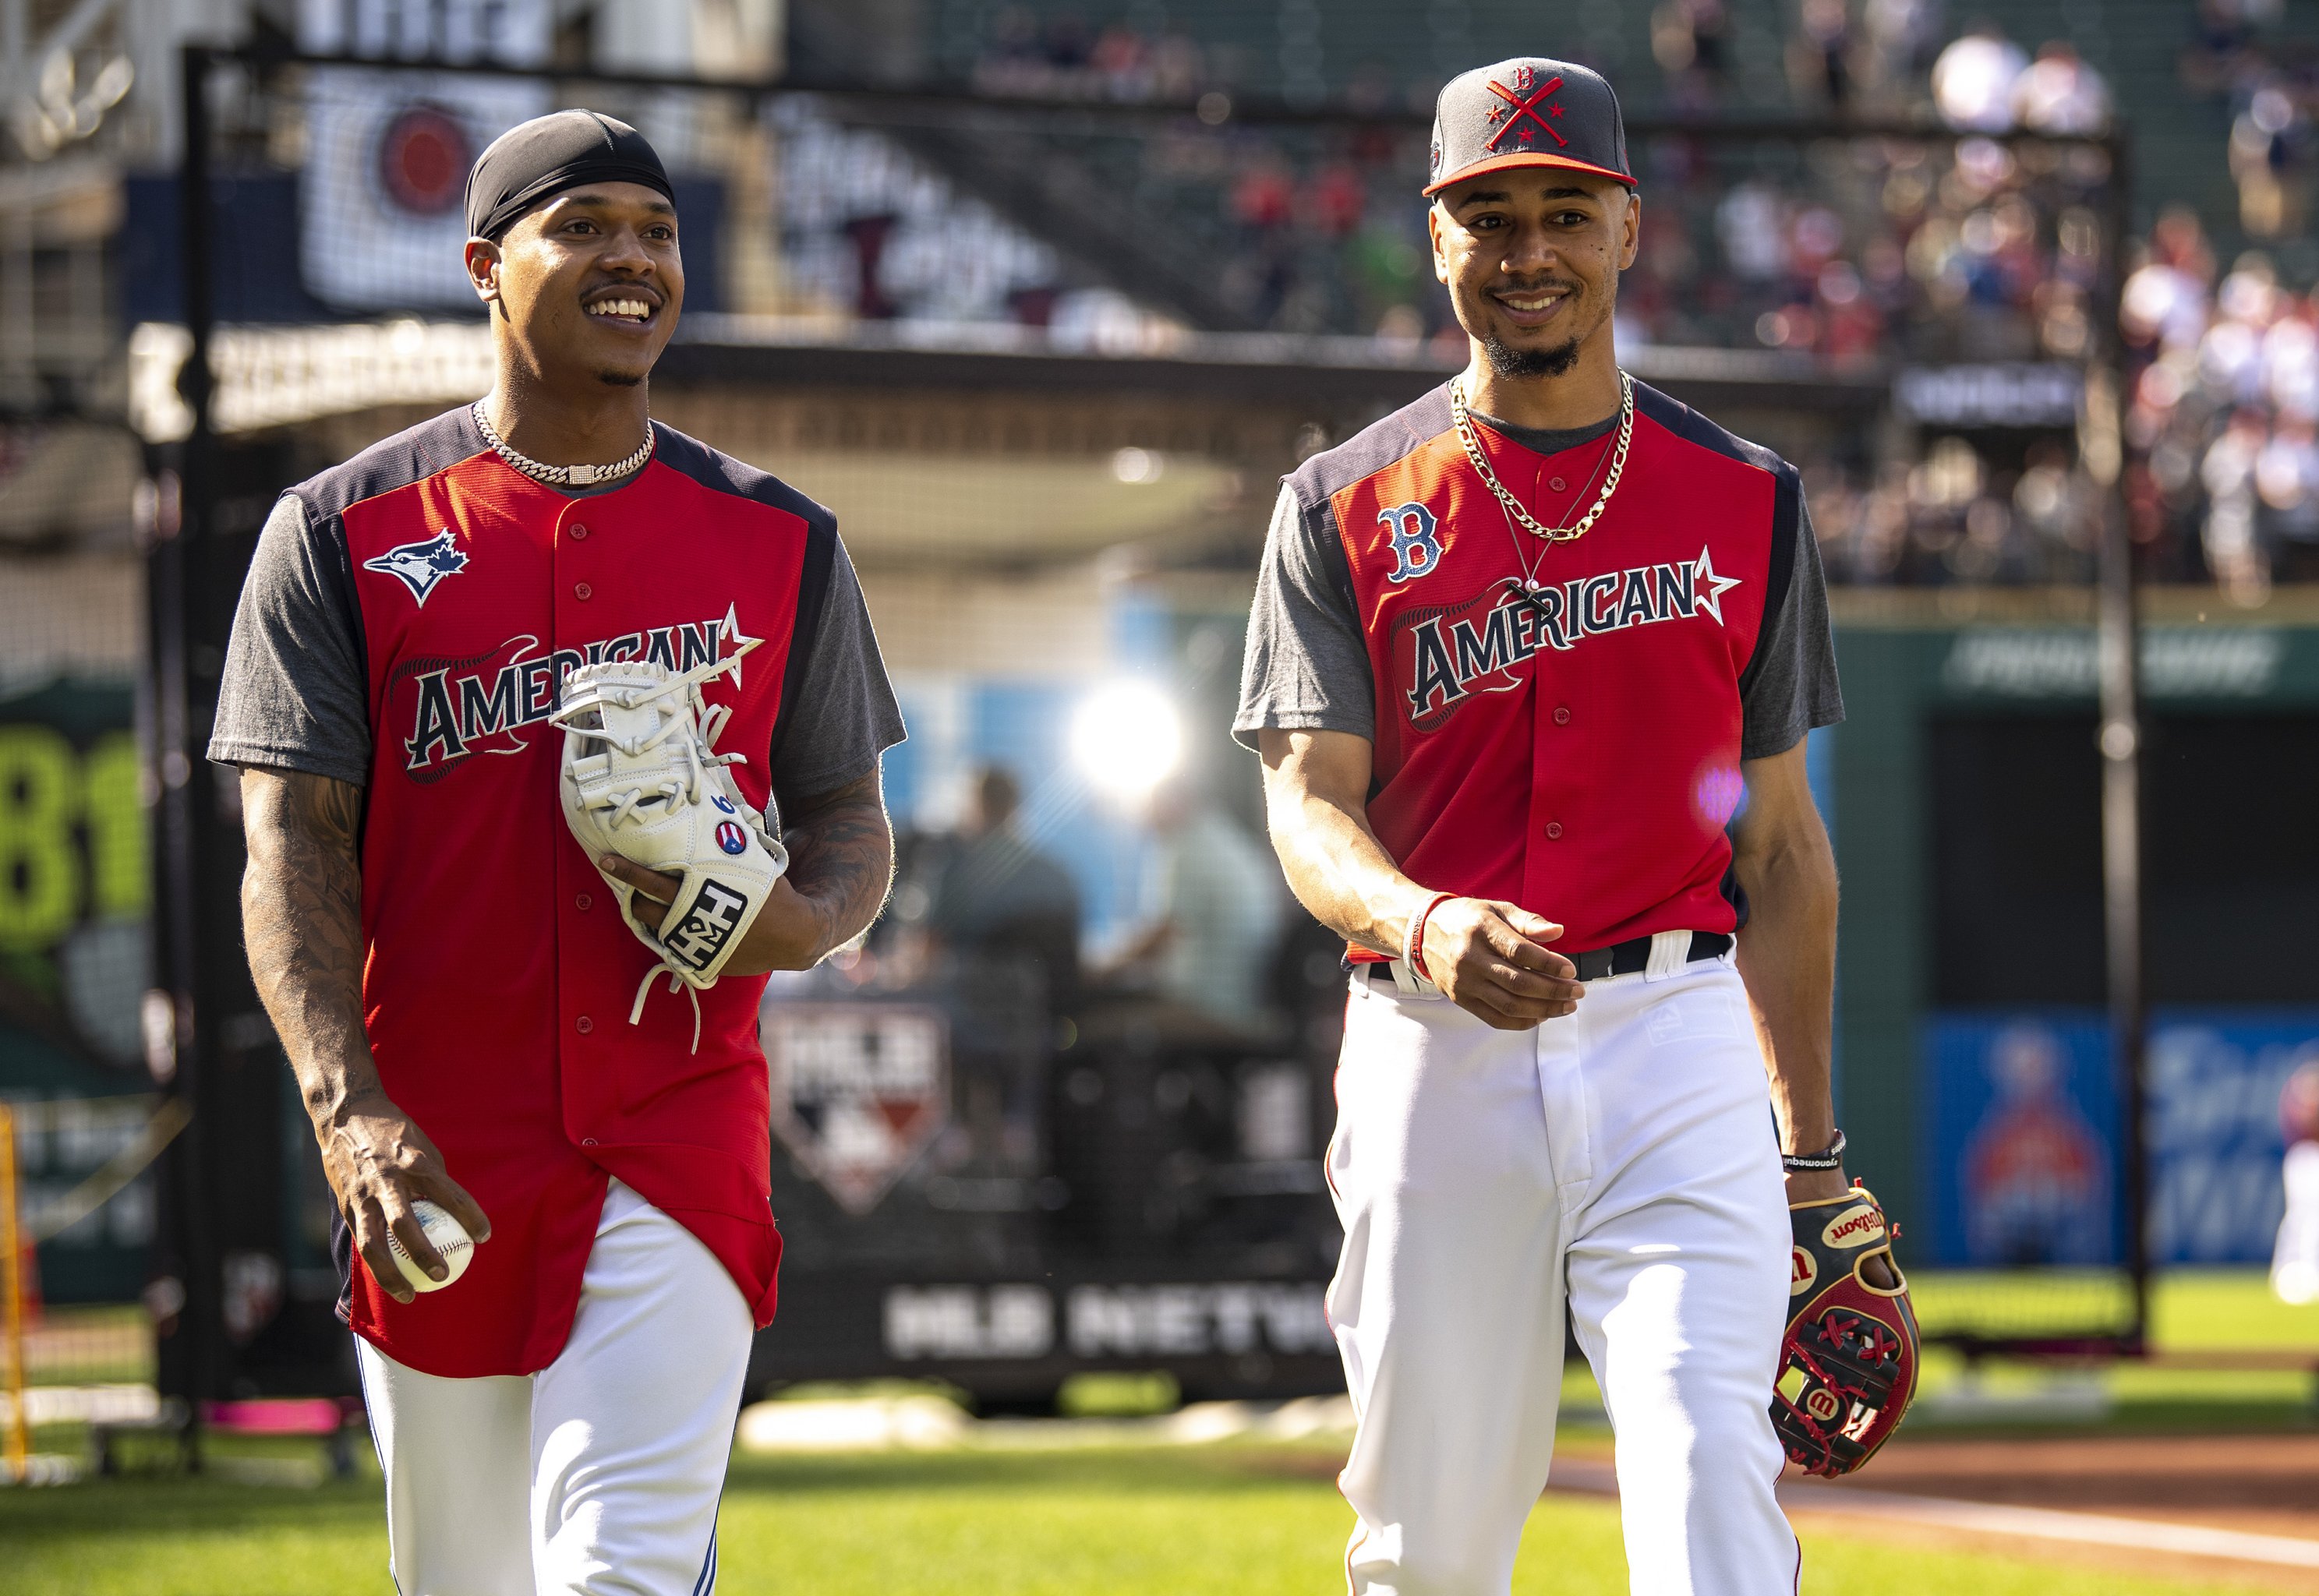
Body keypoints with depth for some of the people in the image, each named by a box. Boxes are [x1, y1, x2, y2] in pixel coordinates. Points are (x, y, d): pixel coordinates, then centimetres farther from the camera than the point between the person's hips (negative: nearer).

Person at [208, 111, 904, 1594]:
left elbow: (854, 827, 15)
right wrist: (348, 1108, -18)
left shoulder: (778, 541, 10)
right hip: (432, 1156, 0)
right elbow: (293, 845, -3)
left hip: (681, 1127, 0)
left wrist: (797, 923, -11)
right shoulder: (343, 530, 4)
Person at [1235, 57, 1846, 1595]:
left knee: (1707, 1461, -16)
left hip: (1676, 1040, 0)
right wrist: (1427, 925, -26)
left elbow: (1781, 839, 15)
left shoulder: (1747, 500, 11)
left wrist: (1811, 1138, 12)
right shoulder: (1347, 507, 7)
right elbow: (1310, 802, -3)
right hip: (1433, 1052, 0)